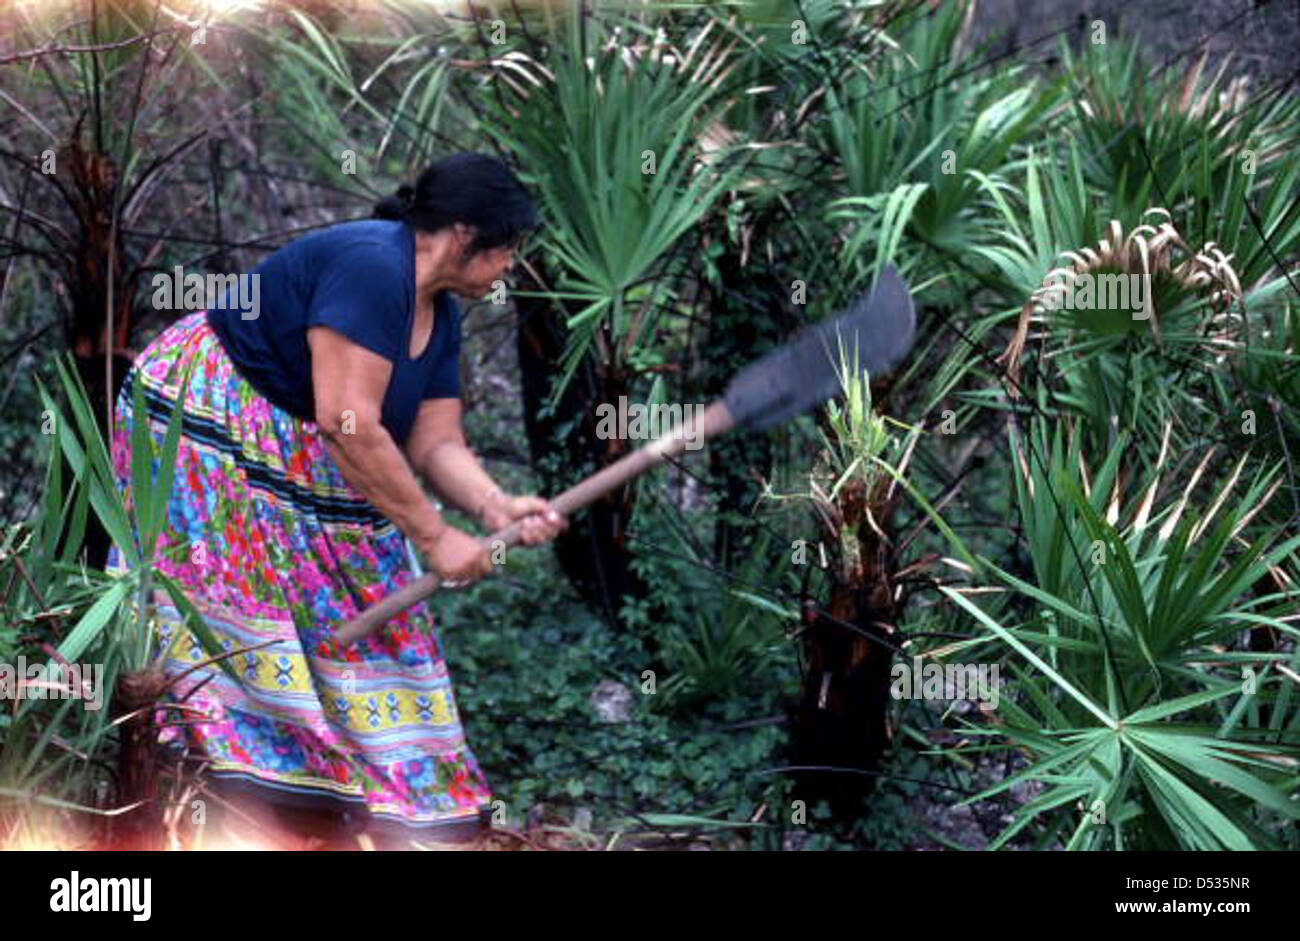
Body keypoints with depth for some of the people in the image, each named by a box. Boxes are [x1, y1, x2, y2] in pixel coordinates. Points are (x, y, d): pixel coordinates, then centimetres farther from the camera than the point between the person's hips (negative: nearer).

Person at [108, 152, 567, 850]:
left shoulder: (440, 316, 6)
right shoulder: (369, 267, -24)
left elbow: (436, 443, 2)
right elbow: (348, 424, -29)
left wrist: (493, 504, -19)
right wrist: (434, 536, -25)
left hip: (298, 459, 10)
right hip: (205, 419, -10)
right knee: (235, 607, -15)